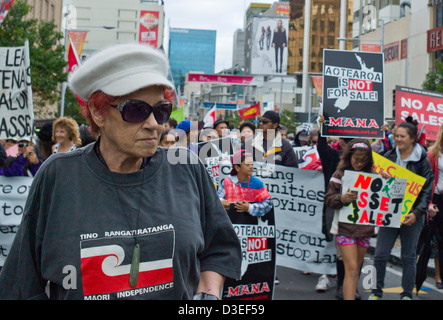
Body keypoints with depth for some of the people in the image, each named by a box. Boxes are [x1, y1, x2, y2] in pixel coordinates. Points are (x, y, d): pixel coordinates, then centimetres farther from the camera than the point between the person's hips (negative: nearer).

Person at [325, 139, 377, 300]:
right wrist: (341, 198, -23)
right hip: (345, 227, -4)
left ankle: (351, 292, 24)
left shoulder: (372, 175, 7)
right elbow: (328, 199, -5)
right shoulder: (340, 175, -1)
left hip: (365, 227, 4)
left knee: (357, 269, 12)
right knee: (351, 269, -10)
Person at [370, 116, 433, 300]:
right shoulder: (389, 156, 6)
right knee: (380, 254, 0)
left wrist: (416, 213, -16)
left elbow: (427, 190, -4)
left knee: (408, 256, 6)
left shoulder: (422, 160, -3)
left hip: (412, 214, -2)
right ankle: (376, 292, 14)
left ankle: (407, 294, 19)